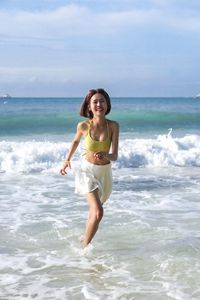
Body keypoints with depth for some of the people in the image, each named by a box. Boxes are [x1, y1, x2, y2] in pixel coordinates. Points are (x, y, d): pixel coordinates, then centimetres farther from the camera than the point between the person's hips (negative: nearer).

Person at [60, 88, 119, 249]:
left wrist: (105, 155, -38)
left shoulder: (113, 126, -15)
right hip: (88, 170, -2)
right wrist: (67, 160, 9)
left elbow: (115, 156, -18)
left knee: (94, 210, 21)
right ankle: (85, 247, -3)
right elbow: (76, 141, 9)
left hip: (105, 172, 3)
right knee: (98, 212, -19)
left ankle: (86, 238, 45)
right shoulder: (83, 125, -15)